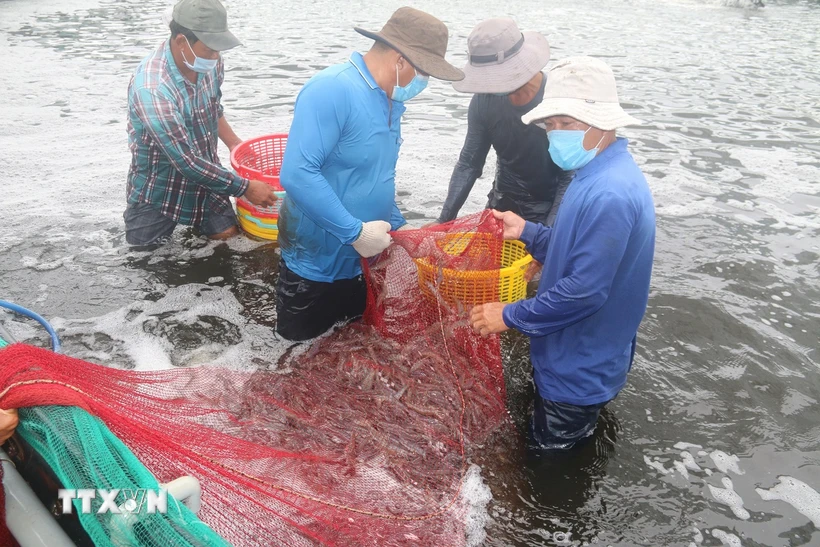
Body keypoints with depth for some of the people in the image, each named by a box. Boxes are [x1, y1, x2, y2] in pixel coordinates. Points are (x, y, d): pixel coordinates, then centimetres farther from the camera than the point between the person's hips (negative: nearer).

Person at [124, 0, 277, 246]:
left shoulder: (210, 64, -12)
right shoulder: (151, 88, -33)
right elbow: (186, 162, -31)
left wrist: (234, 143, 0)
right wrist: (245, 187, -25)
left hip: (204, 176, 5)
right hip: (158, 187, -5)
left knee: (229, 235, 1)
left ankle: (195, 218, 30)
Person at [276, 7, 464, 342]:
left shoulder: (390, 101, 5)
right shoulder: (331, 90, -24)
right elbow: (297, 175, -33)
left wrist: (397, 227, 9)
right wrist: (356, 232, -29)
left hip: (363, 261, 8)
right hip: (317, 263, -7)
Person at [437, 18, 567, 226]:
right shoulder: (484, 100, -12)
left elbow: (571, 178, -21)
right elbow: (468, 165, -4)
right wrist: (444, 220, -10)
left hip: (549, 207, -4)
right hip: (504, 201, 4)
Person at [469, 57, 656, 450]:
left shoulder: (610, 194, -32)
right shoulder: (597, 175, 3)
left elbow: (584, 291, -32)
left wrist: (511, 316, -22)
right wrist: (527, 233, 2)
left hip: (579, 374, -10)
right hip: (566, 359, 10)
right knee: (545, 450, 30)